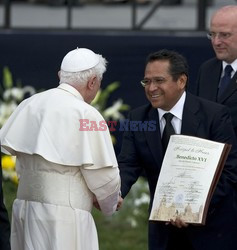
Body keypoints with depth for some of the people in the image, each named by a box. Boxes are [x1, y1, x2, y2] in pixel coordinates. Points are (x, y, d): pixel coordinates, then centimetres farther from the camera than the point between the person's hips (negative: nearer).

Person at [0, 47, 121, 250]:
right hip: (63, 217, -7)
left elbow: (22, 165, 11)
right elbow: (104, 175, -9)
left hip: (25, 205, 7)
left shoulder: (30, 105, 7)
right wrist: (110, 203, 11)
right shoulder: (86, 115, -12)